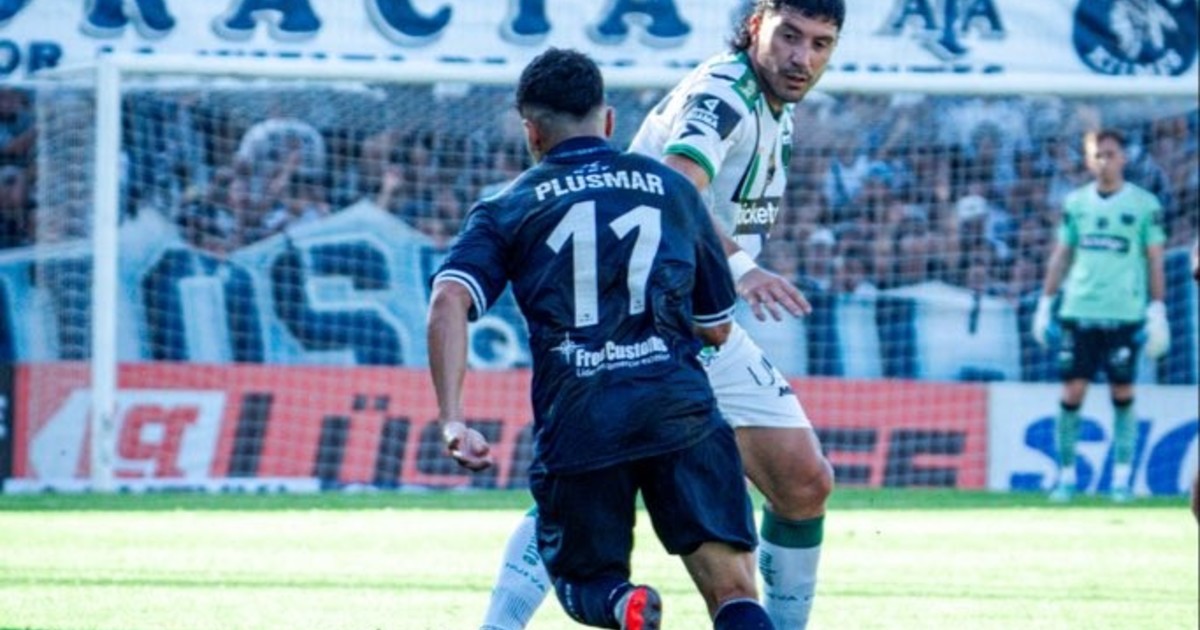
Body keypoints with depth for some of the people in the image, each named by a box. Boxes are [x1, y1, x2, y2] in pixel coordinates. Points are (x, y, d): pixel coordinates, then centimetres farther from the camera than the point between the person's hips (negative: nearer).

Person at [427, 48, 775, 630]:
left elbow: (448, 302, -5)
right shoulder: (672, 189, 19)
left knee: (583, 582, 19)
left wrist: (451, 420, -8)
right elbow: (717, 328, 26)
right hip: (680, 410, 0)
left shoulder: (507, 210, 14)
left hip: (575, 425, 0)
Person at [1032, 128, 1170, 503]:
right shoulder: (1075, 203, 9)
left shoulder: (1144, 204, 1)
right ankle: (1066, 473, 6)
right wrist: (1045, 304, 10)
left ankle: (1122, 475, 9)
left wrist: (1157, 312, -3)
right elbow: (1061, 254, 14)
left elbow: (1155, 261, 2)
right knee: (1072, 393, -2)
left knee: (1122, 394, 1)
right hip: (1078, 311, 2)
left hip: (1124, 314, -2)